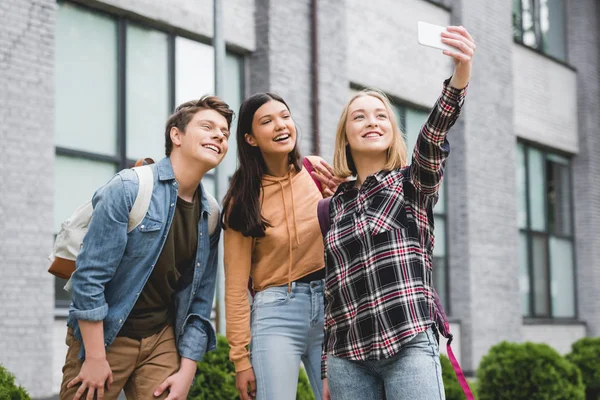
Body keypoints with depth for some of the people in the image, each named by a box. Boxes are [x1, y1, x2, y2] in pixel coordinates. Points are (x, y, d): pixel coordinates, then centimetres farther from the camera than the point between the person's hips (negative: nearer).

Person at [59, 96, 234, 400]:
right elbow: (89, 276, -16)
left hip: (161, 340, 5)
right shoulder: (128, 188, -14)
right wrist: (95, 358, -17)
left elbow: (200, 299, 7)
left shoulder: (210, 215, 3)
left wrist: (187, 370, -1)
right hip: (103, 336, -5)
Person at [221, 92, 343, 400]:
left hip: (331, 303, 3)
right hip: (276, 311, -2)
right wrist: (241, 358, -7)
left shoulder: (319, 173, 3)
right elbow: (236, 285, -3)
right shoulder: (243, 198, -1)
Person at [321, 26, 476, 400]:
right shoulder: (335, 205, 16)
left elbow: (433, 139, -15)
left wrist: (460, 79, -35)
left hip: (408, 345, -3)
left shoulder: (413, 183, 6)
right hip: (347, 357, 4)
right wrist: (326, 368, 15)